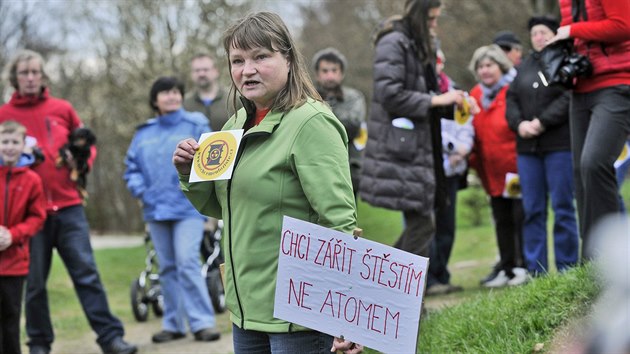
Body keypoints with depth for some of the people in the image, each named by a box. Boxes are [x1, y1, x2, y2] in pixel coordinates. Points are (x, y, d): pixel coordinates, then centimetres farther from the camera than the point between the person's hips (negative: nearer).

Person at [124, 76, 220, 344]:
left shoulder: (195, 125, 0)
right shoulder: (144, 133, 12)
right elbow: (132, 167, 15)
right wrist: (140, 190, -1)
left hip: (188, 208, -5)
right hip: (156, 210, 5)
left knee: (187, 262, -16)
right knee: (167, 267, 10)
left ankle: (202, 322, -13)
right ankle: (173, 324, 17)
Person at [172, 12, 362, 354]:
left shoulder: (311, 124, -15)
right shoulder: (238, 124, 10)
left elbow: (339, 222, -21)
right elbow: (217, 206, 21)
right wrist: (190, 172, 1)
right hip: (246, 309, 8)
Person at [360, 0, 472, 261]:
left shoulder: (420, 46, 19)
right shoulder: (393, 43, -10)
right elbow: (390, 94, -19)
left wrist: (451, 100, 9)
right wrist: (436, 100, -17)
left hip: (419, 145, 10)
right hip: (399, 147, -10)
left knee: (421, 222, 9)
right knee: (421, 223, -8)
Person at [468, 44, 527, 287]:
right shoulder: (475, 96, 7)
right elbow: (474, 133, 15)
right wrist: (474, 161, 9)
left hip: (517, 169, -7)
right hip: (493, 172, 7)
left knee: (521, 217, -2)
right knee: (502, 221, 13)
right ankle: (506, 267, 20)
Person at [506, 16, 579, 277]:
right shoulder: (525, 66, 18)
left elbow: (569, 98, -13)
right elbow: (511, 99, 13)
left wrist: (541, 122, -17)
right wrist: (519, 124, -6)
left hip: (559, 145, -6)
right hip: (527, 147, 6)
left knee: (562, 207, -3)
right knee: (532, 209, 4)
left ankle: (567, 269, 2)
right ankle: (536, 271, 8)